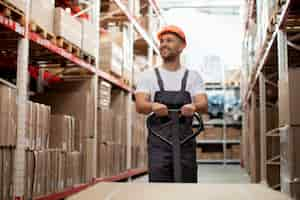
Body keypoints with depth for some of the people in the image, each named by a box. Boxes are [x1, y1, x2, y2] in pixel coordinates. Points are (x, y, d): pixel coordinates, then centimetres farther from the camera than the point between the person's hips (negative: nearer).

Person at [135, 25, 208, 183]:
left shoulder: (193, 76, 9)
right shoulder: (148, 75, 7)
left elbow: (204, 105, -5)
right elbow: (140, 105, -8)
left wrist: (194, 106, -30)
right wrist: (153, 106, -33)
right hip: (158, 144, -1)